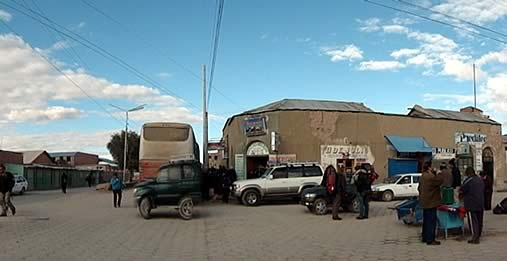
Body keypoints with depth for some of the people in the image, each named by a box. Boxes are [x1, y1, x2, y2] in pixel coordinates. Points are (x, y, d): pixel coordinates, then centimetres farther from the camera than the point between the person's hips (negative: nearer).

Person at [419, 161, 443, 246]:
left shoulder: (423, 176, 11)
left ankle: (425, 238, 25)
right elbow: (440, 180, -18)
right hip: (431, 202, -10)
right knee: (431, 221, -5)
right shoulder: (430, 177, -21)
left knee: (426, 220, 17)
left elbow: (420, 187, 19)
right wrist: (437, 174, -3)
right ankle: (430, 240, -2)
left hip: (424, 202, 10)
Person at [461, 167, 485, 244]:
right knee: (479, 221, 13)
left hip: (471, 205, -7)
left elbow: (461, 191, -13)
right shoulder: (480, 180, 10)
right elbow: (482, 191, 20)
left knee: (473, 221, -3)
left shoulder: (468, 180, -13)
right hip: (481, 204, 7)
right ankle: (478, 236, 22)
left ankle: (475, 238, -4)